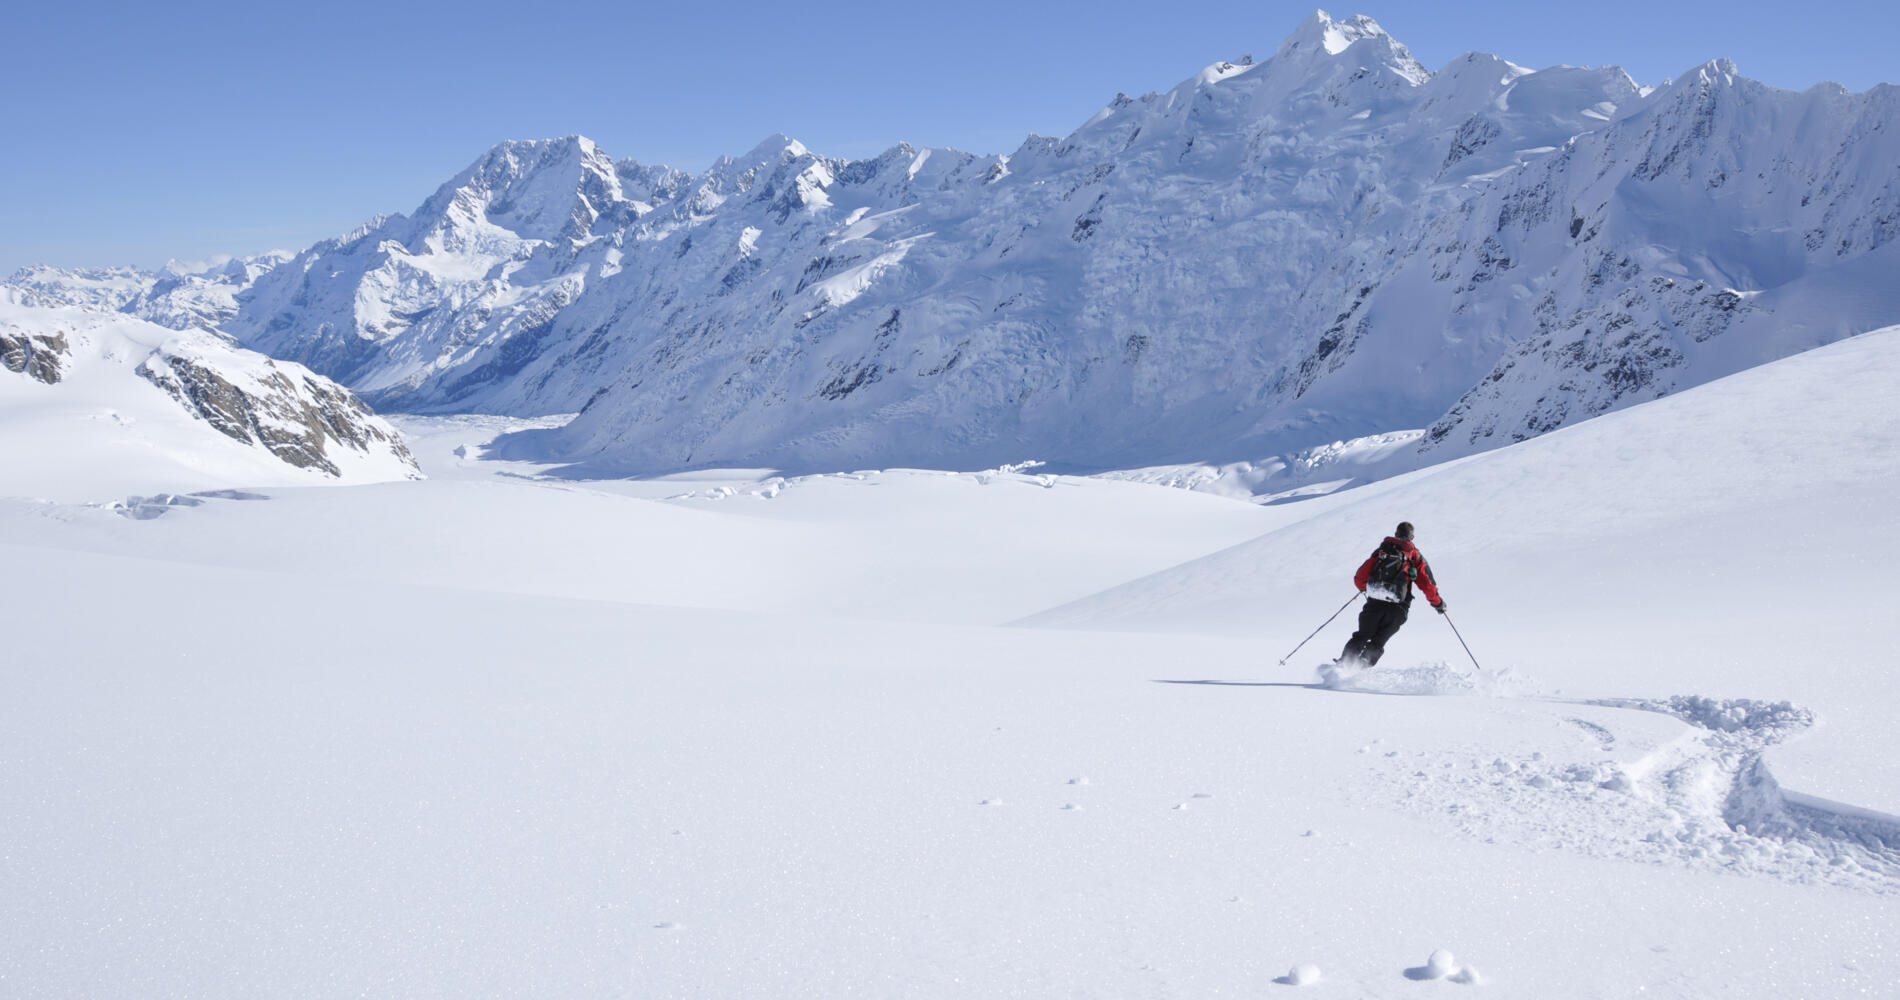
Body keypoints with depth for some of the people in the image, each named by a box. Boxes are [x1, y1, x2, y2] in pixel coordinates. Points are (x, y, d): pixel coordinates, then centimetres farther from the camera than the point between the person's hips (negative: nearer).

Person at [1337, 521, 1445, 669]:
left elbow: (1359, 579, 10)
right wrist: (1438, 603, 19)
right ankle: (1362, 667, -12)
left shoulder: (1380, 551, 13)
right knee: (1377, 643, 6)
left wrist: (1364, 588, 33)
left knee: (1361, 637, 12)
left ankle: (1343, 664, -3)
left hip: (1374, 604, 1)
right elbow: (1427, 584, 3)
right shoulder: (1416, 556, 9)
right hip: (1397, 609, -1)